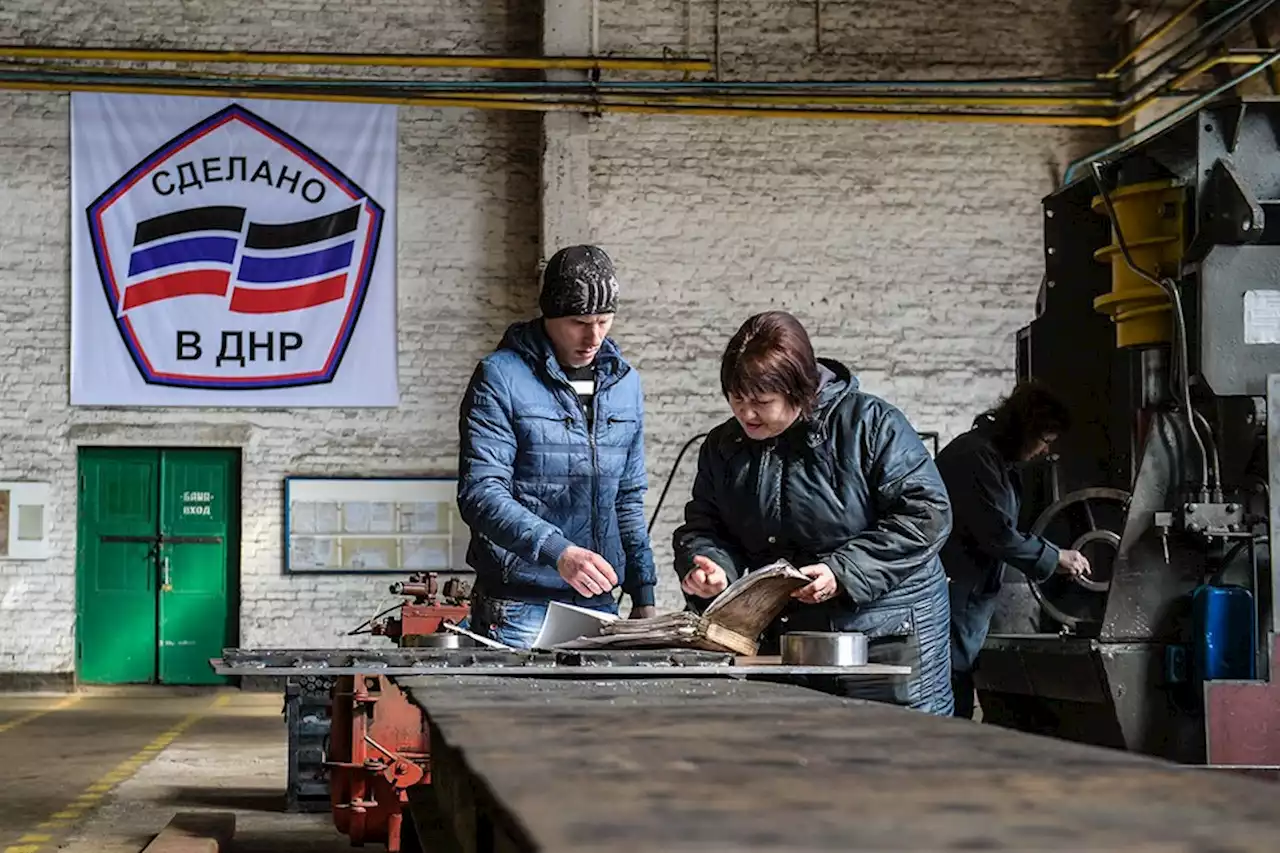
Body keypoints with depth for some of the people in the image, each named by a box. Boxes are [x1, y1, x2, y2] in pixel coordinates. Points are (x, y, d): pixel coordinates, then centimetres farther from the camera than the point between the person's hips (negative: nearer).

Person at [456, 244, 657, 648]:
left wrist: (643, 596, 12)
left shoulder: (624, 382, 12)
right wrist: (558, 552, -28)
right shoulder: (501, 377, -7)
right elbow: (480, 494, -15)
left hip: (600, 603, 5)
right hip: (519, 605, -5)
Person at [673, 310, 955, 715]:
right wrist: (708, 564, -13)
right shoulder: (724, 447, 7)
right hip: (783, 637, 5)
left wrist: (842, 573, -22)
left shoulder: (870, 424, -10)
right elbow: (703, 527, 11)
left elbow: (925, 514, -15)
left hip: (886, 631, -4)